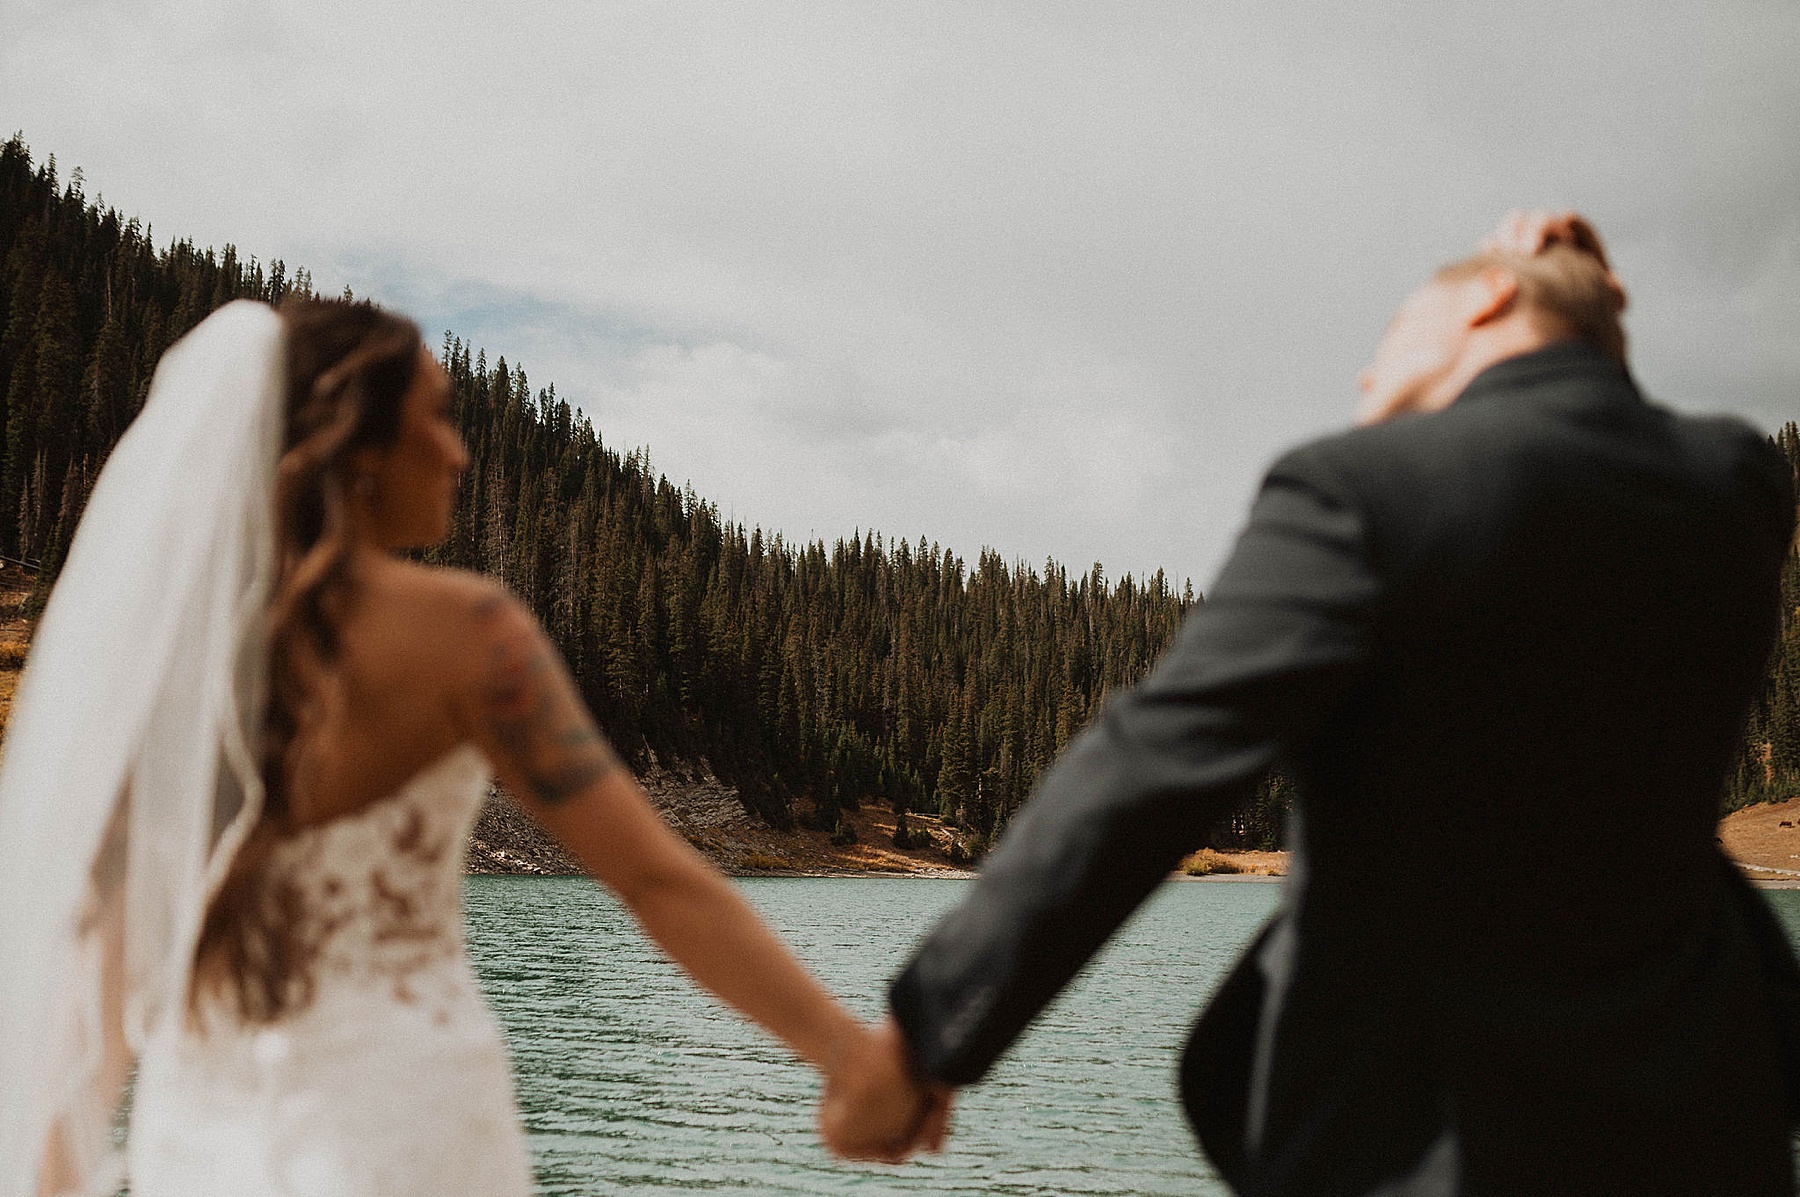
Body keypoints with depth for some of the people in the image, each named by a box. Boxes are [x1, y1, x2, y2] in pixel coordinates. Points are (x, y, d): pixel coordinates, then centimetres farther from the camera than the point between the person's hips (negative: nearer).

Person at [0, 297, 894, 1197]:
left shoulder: (151, 626, 3)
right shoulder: (457, 630, -12)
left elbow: (98, 919, 8)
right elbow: (658, 879, -15)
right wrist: (855, 1053, -9)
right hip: (401, 1124, -5)